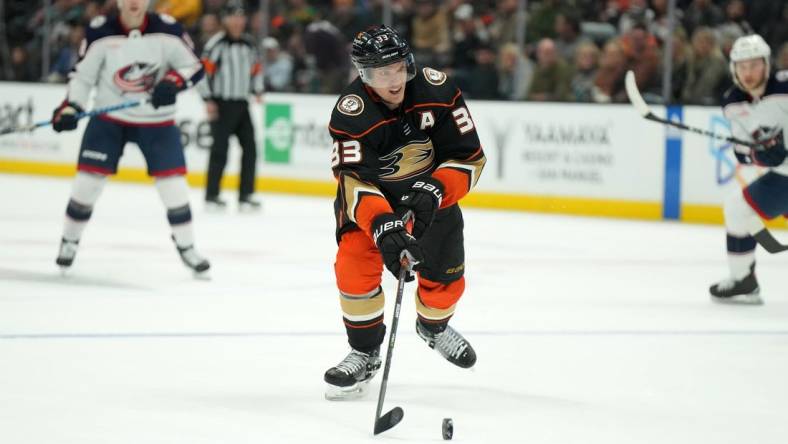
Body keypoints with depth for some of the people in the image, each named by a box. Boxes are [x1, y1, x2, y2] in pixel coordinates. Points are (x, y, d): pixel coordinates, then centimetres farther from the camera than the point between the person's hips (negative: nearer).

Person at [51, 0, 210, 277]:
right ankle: (69, 241, 17)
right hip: (108, 118, 0)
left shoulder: (167, 30, -11)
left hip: (157, 121, 0)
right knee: (88, 179, -2)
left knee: (173, 183, -5)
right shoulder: (100, 33, -11)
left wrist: (173, 82, -24)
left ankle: (186, 247, 10)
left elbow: (194, 67, -5)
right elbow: (83, 75, -3)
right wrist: (70, 107, -16)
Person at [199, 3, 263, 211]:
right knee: (220, 149, -8)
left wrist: (257, 90, 10)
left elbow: (256, 67, 25)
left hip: (241, 104, 7)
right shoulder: (217, 44, -11)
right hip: (221, 105, -7)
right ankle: (211, 196, 0)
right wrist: (208, 100, -15)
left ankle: (245, 196, 9)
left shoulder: (249, 44, 12)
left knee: (250, 148, 3)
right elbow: (203, 69, -13)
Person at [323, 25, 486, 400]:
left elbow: (469, 157, -20)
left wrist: (434, 192, -36)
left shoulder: (437, 92, -25)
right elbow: (354, 179, -35)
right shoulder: (351, 113, -31)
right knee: (355, 265, -21)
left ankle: (433, 326, 41)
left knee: (445, 276, 6)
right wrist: (380, 223, -51)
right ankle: (364, 353, -1)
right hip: (370, 193, -2)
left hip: (430, 189, 2)